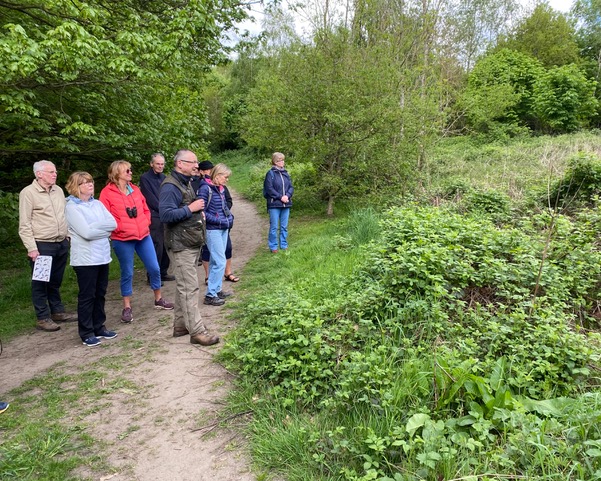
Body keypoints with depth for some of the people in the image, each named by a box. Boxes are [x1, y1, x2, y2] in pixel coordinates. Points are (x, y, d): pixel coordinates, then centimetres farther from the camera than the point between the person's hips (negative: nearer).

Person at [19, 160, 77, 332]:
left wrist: (67, 237, 14)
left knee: (56, 281, 16)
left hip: (61, 244, 6)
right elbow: (24, 224, -10)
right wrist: (31, 248, -15)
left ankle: (57, 311, 28)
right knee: (40, 283, 4)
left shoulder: (58, 190, 10)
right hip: (42, 246, -6)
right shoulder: (28, 192, -8)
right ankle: (43, 318, 12)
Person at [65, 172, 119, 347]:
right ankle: (86, 333, 13)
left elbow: (113, 224, 0)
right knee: (87, 296, 2)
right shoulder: (71, 207, -7)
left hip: (103, 256, 6)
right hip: (85, 259, -6)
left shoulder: (98, 204, 11)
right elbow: (86, 232, -17)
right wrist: (103, 227, -3)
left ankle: (99, 327, 26)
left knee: (100, 294, 13)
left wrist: (94, 226, -11)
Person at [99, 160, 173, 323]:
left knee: (154, 268, 8)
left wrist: (146, 223, 0)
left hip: (143, 235, 5)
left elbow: (145, 209, 15)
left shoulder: (134, 189, 10)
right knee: (127, 273, 4)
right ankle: (127, 308, 20)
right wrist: (120, 227, -17)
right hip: (122, 239, -5)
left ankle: (158, 299, 27)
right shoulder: (107, 193, -6)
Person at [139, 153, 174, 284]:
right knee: (157, 247, -8)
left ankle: (163, 273, 20)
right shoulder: (145, 178, -3)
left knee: (166, 246, 7)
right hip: (154, 218, -6)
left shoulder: (163, 178, 17)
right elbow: (150, 199, -8)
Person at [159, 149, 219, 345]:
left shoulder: (186, 182, 17)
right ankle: (196, 331, -4)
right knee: (189, 288, -9)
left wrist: (199, 212, 9)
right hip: (181, 246, -10)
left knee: (184, 286, 16)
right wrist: (190, 209, -21)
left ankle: (180, 325, 26)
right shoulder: (170, 186, -16)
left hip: (192, 243, 10)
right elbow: (166, 215, -25)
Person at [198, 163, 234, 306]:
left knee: (216, 261, 15)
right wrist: (219, 221, -18)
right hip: (213, 230, -8)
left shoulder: (220, 189, 9)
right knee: (220, 262, -8)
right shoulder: (205, 188, -14)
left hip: (223, 229, 8)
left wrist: (230, 217, 3)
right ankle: (210, 295, 0)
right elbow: (201, 211, -17)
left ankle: (216, 290, 25)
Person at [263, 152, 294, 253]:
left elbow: (291, 187, 9)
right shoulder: (270, 173, -5)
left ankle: (284, 245, 22)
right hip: (274, 204, -5)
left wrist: (287, 196, -9)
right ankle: (273, 247, 11)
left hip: (286, 204, 5)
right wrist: (280, 197, -14)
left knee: (284, 226, 11)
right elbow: (269, 188, -9)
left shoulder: (286, 173, 10)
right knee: (274, 227, 0)